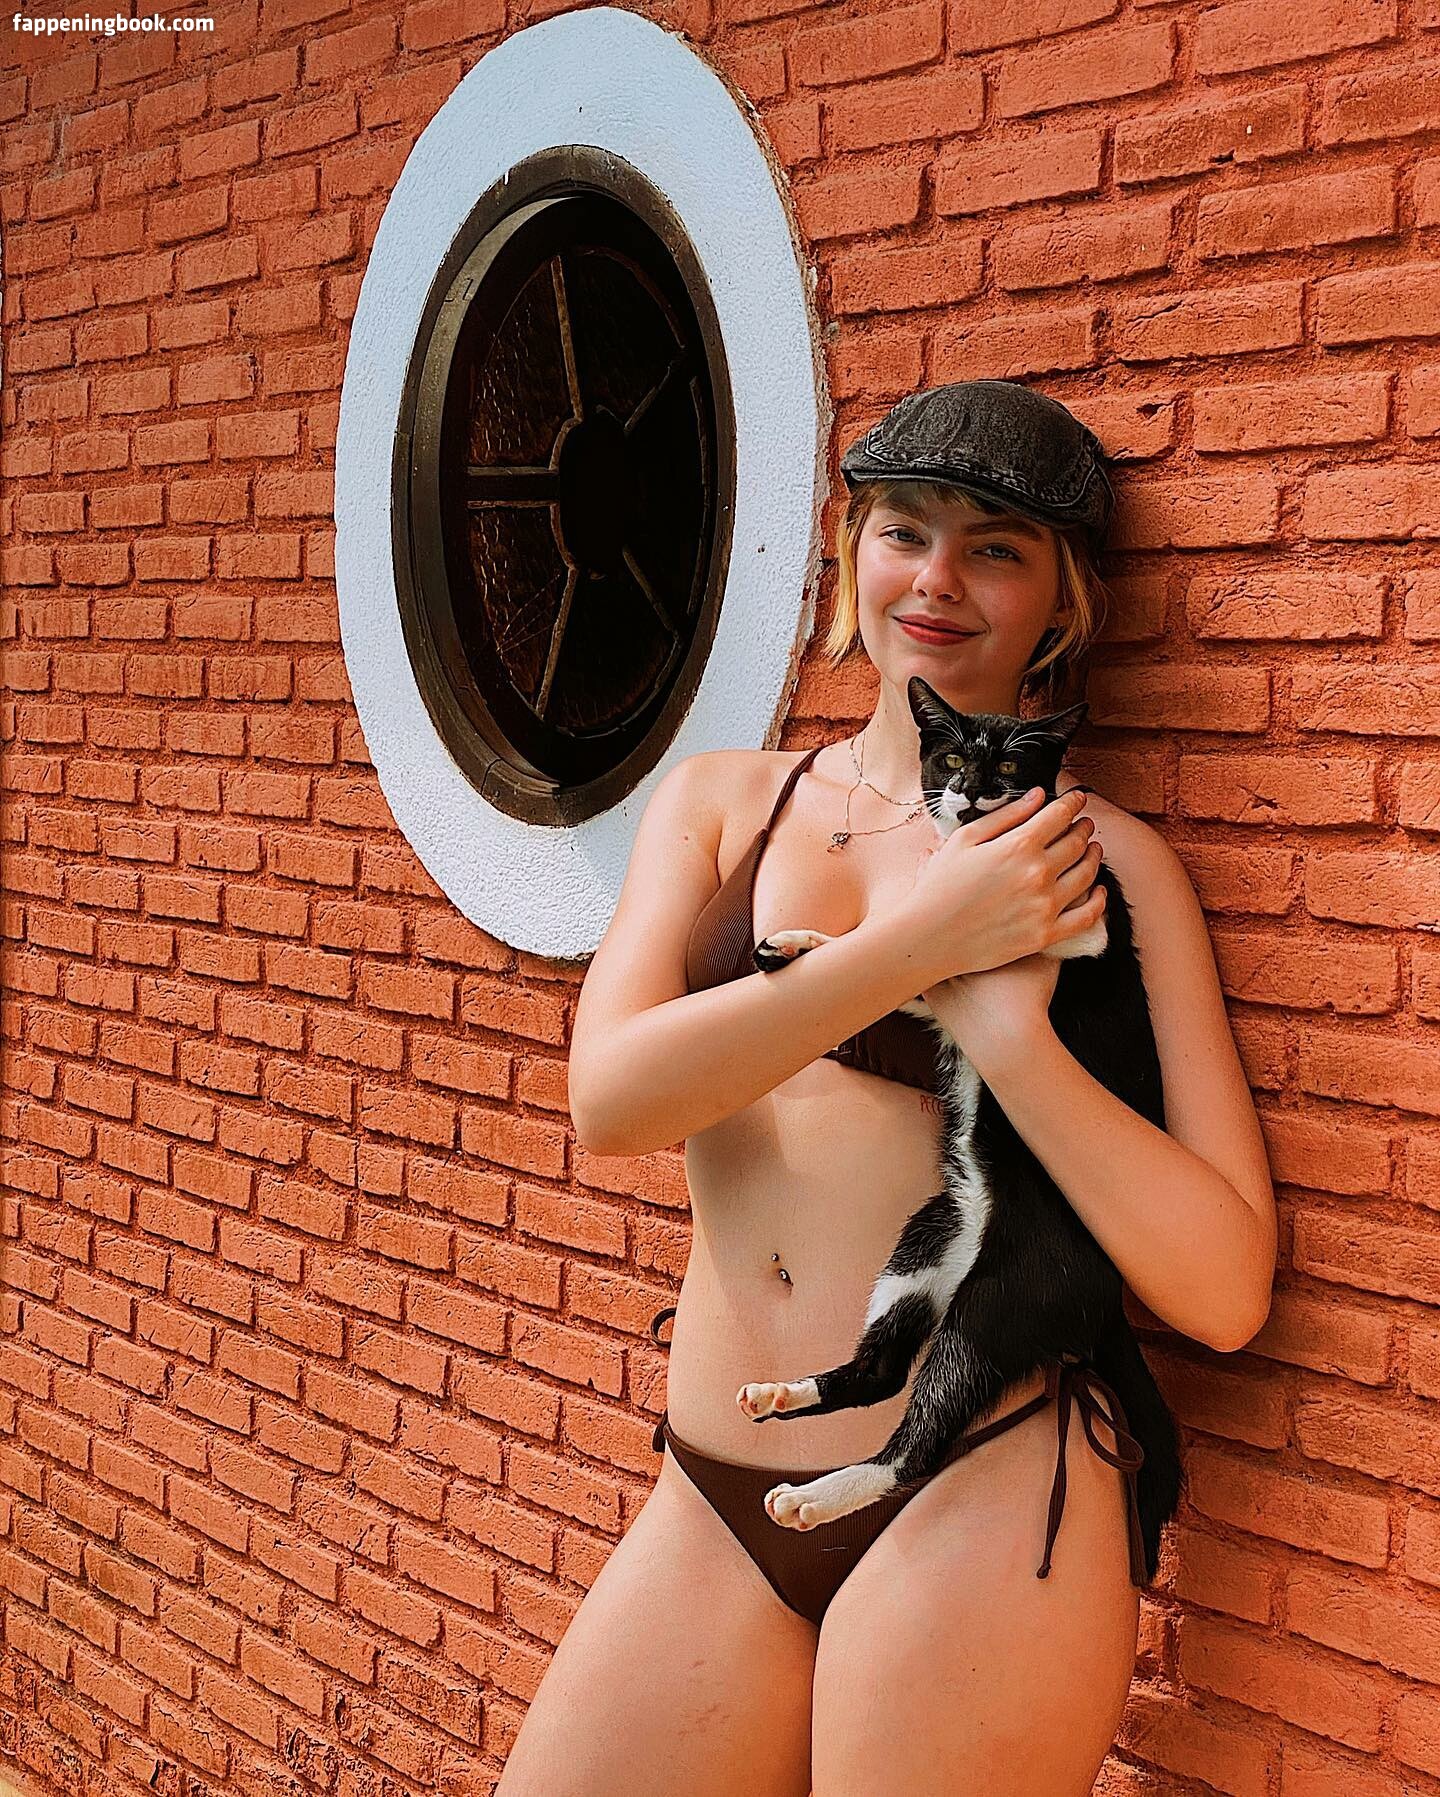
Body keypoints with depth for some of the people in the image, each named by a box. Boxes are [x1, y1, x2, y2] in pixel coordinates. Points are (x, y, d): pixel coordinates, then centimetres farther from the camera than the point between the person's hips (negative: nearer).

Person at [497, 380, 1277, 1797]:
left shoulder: (1100, 863, -3)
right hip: (714, 1516, 4)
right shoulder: (722, 801, 8)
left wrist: (1008, 1027, -18)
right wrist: (919, 943, -15)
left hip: (974, 1508, -3)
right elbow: (608, 1096, -10)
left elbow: (1223, 1288, -8)